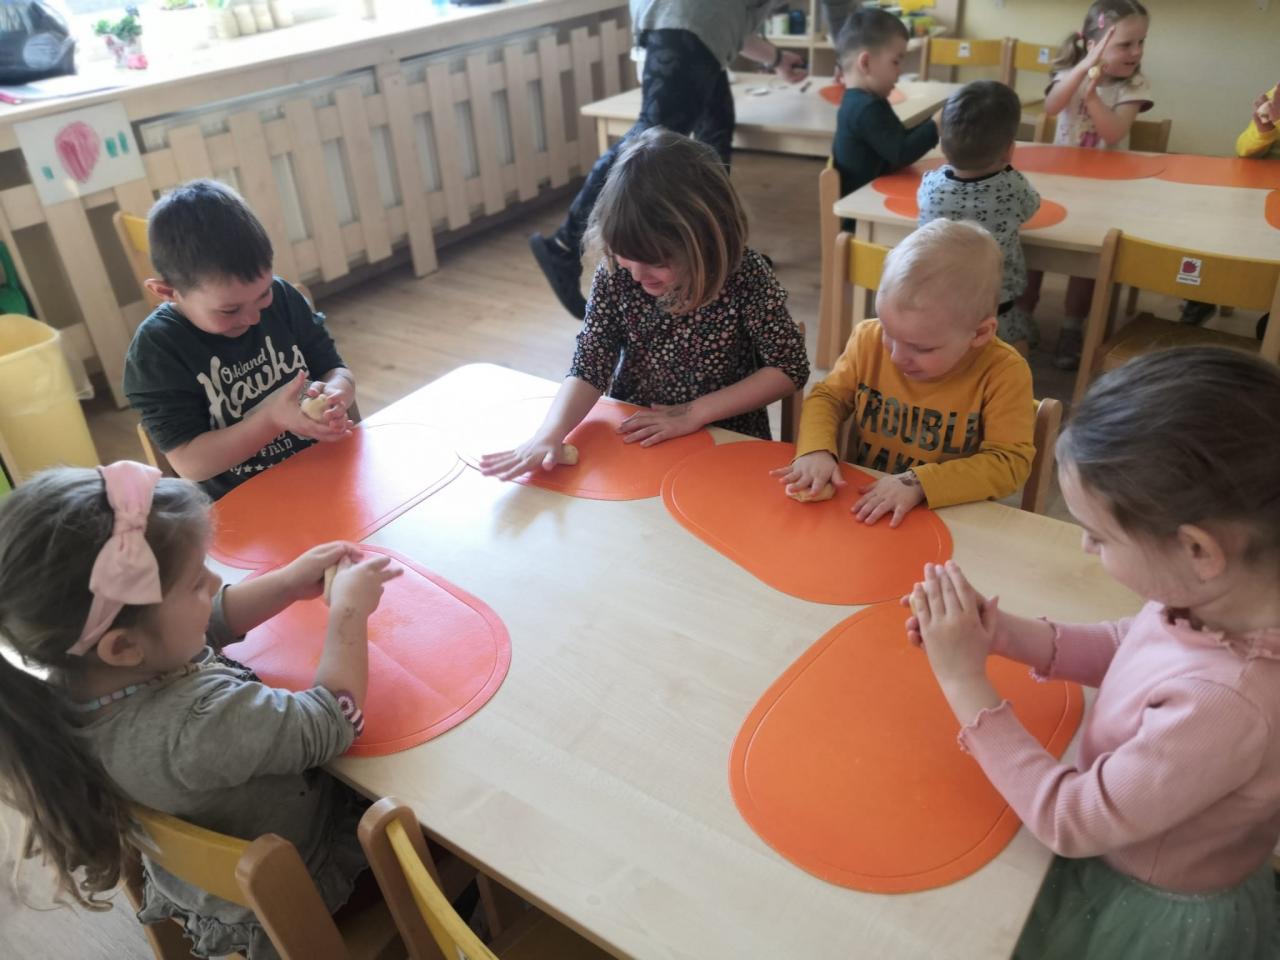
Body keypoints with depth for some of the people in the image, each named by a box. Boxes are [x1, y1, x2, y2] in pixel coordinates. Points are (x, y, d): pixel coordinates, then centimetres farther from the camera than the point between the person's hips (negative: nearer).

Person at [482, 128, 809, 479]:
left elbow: (790, 367, -10)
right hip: (632, 437, 2)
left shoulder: (745, 276, -16)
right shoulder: (615, 275, -9)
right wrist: (550, 434, -29)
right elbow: (589, 364, -11)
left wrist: (695, 412, -16)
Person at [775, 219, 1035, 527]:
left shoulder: (1003, 373, -14)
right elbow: (828, 397, 6)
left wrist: (919, 483, -24)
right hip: (861, 505, 3)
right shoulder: (870, 340, -4)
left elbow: (1010, 461, -14)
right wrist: (816, 450, -13)